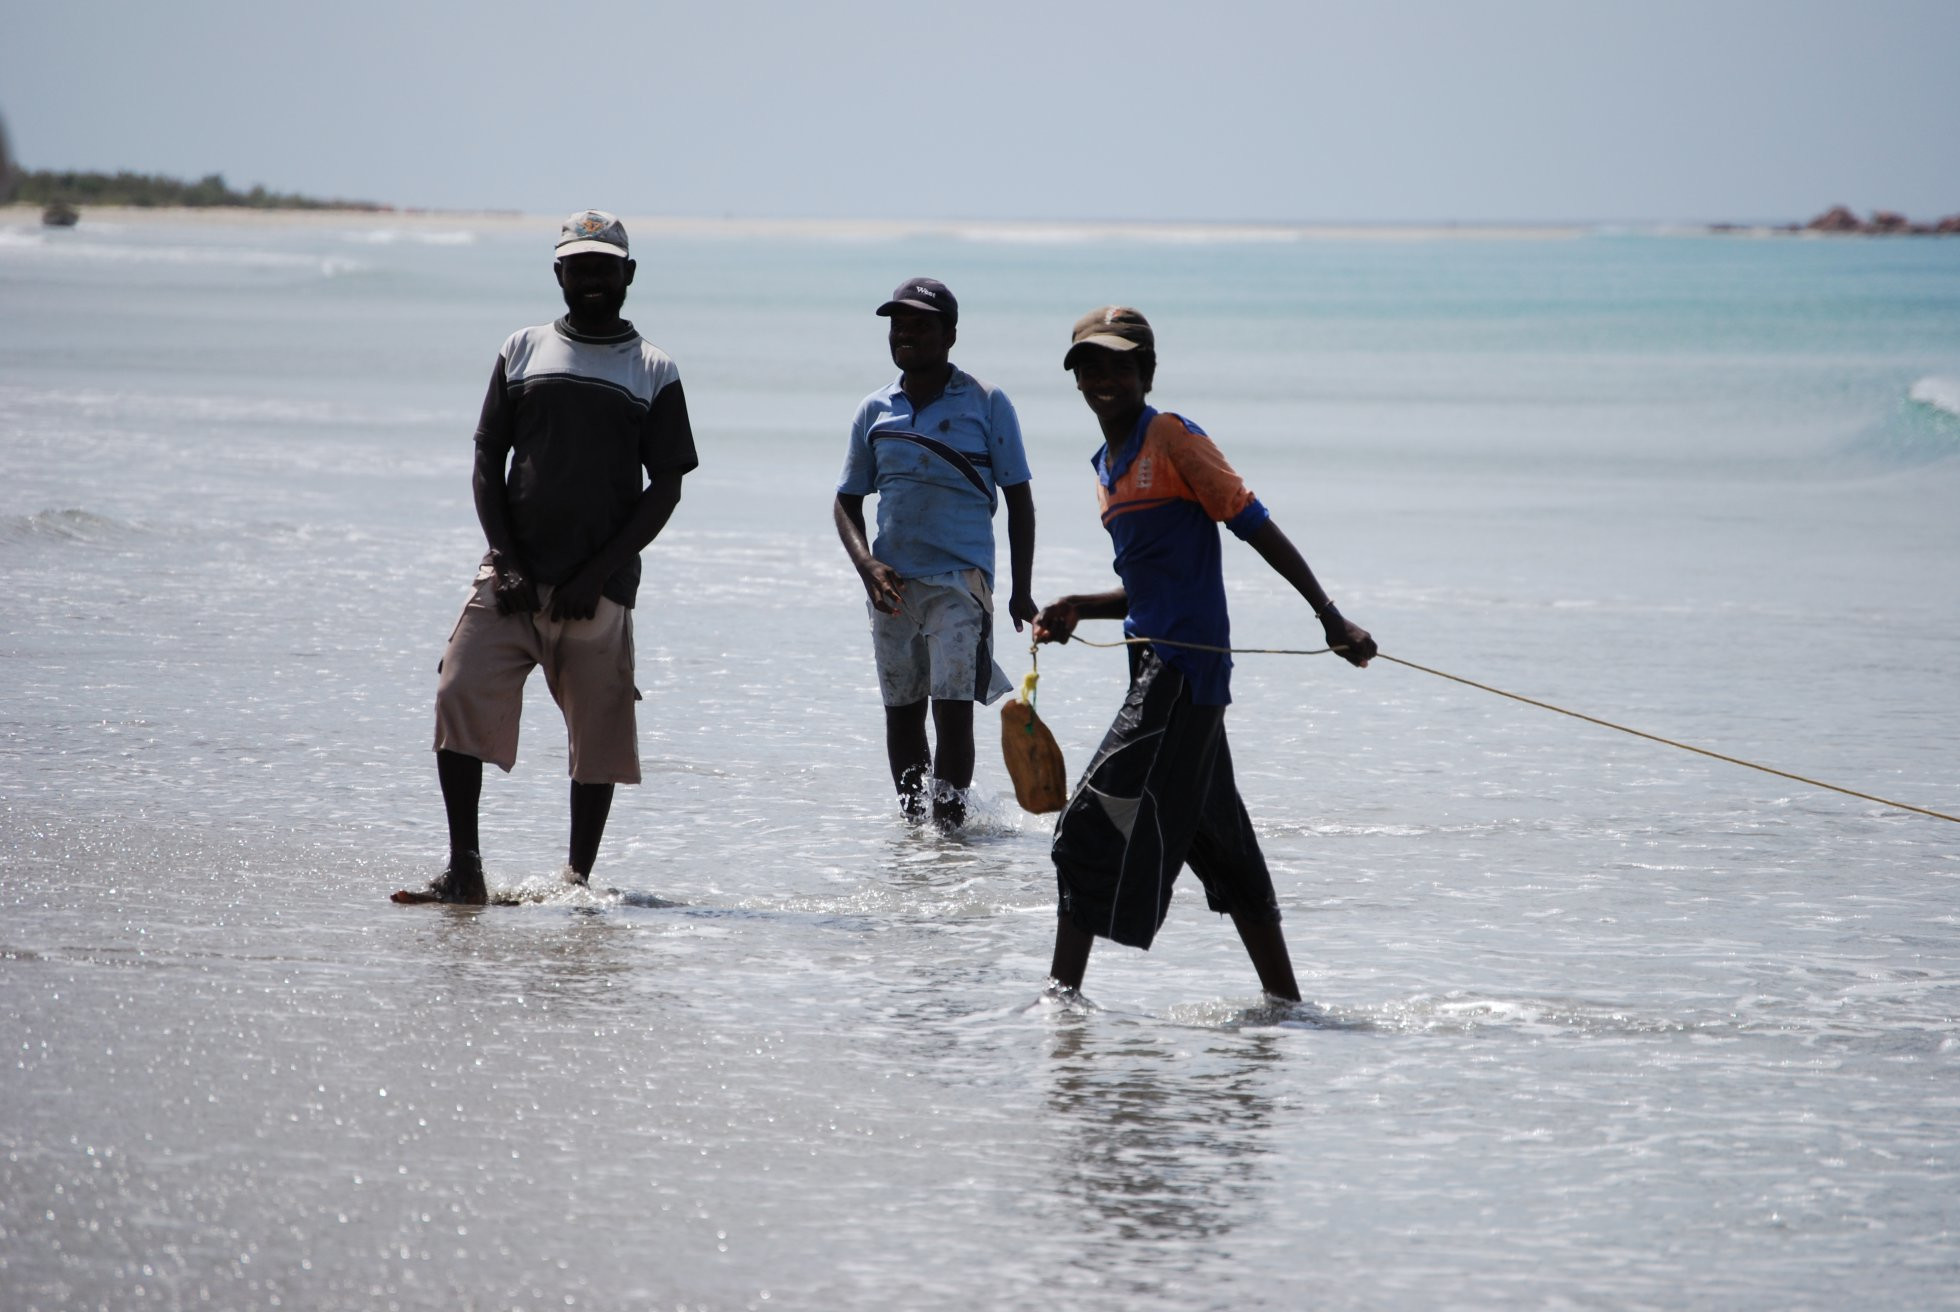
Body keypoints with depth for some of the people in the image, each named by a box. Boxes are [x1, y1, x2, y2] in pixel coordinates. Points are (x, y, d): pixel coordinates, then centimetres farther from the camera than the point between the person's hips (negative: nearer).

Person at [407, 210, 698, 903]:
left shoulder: (655, 373, 6)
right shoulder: (523, 352, 10)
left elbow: (665, 488, 2)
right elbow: (488, 462, 9)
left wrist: (596, 574, -8)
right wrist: (507, 562, -4)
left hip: (601, 588, -1)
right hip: (514, 577, 1)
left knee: (599, 734, 0)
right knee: (460, 698, -14)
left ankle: (577, 876, 10)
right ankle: (463, 864, -11)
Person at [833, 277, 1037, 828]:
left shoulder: (985, 404, 0)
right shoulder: (875, 410, 10)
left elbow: (1018, 498, 3)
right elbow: (847, 499, 15)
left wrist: (1021, 590, -3)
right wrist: (866, 564, -4)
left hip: (960, 577, -4)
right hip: (892, 584, 4)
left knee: (953, 709, -13)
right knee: (901, 713, 8)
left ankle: (949, 821, -9)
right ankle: (913, 823, 19)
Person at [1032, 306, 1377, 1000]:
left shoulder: (1171, 436, -8)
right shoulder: (1106, 468, 18)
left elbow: (1256, 526, -11)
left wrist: (1331, 618, -15)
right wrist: (1078, 609, 9)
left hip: (1187, 660, -9)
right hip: (1157, 663, 9)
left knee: (1095, 824, -12)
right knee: (1220, 846, 11)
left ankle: (1063, 988, -11)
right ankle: (1285, 1002, 16)